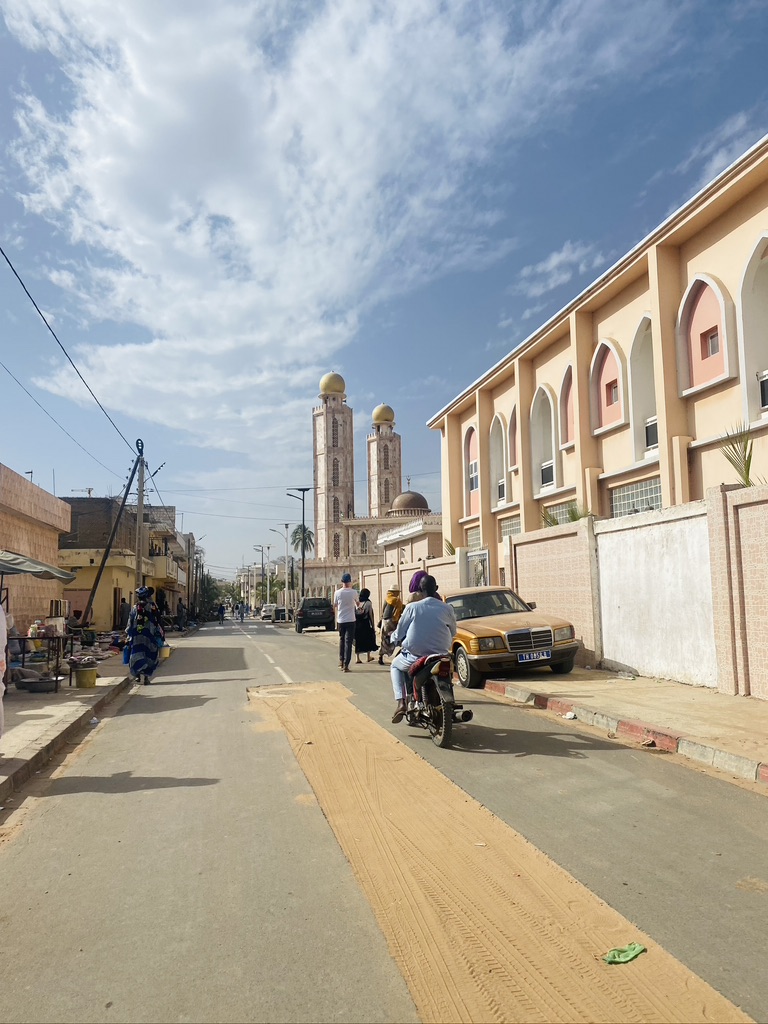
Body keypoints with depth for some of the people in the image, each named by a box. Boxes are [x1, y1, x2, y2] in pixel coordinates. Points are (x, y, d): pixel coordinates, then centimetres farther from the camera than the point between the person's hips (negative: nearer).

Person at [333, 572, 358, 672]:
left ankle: (341, 661, 24)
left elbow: (335, 606, 8)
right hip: (350, 621, -2)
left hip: (340, 621, 2)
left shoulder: (337, 592, -4)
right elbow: (357, 603, 14)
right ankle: (345, 665, -5)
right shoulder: (353, 592, -6)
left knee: (341, 640, 20)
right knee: (348, 642, -1)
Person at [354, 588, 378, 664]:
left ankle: (357, 658, 4)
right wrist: (373, 626, 0)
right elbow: (371, 615, -7)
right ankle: (369, 656, 24)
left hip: (356, 624, 3)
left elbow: (354, 614, 2)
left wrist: (355, 623, 10)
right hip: (365, 624, -3)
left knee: (358, 641, 8)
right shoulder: (368, 603, -8)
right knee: (368, 640, 15)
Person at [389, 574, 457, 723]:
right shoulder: (447, 608, -2)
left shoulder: (412, 607, -6)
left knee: (395, 666, 28)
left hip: (415, 656, -2)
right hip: (440, 655, 2)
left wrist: (393, 640, 24)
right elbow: (453, 632, 12)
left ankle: (400, 702, 7)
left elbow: (399, 633, 1)